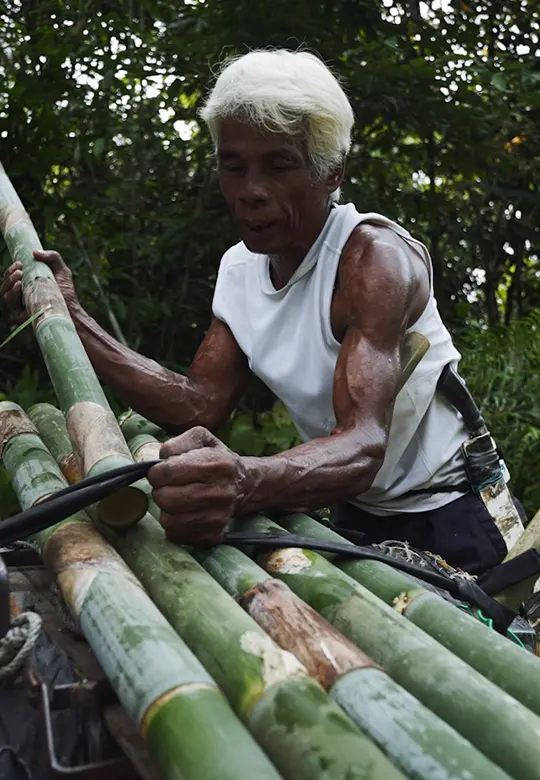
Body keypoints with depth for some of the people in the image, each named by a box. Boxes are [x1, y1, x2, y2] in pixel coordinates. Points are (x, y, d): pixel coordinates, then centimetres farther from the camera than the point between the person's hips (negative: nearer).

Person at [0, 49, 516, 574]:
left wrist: (244, 484, -57)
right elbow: (201, 404, -7)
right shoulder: (239, 268, 0)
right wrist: (72, 320, -12)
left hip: (448, 518, -5)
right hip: (356, 518, 6)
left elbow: (363, 447, -36)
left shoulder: (373, 256, -24)